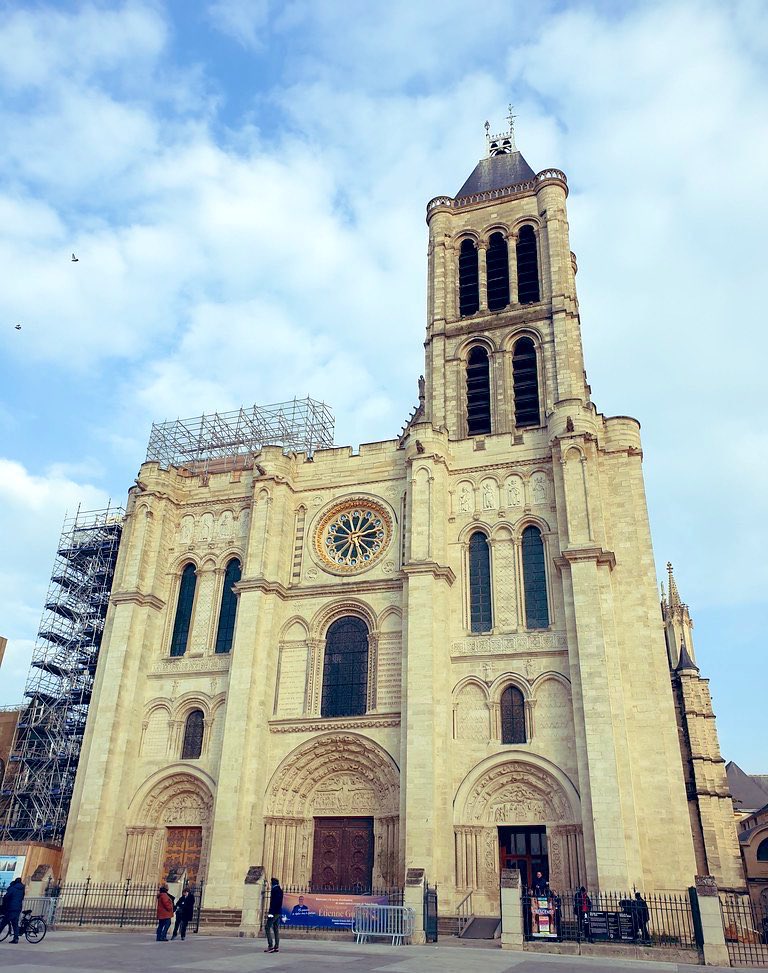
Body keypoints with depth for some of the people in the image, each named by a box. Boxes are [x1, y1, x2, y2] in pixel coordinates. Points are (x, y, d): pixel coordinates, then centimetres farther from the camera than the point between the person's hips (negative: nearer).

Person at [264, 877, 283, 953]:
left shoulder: (274, 890, -13)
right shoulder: (280, 890, 15)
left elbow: (273, 902, -20)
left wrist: (270, 912, -22)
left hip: (274, 912, -9)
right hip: (279, 912, 9)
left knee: (267, 927, -5)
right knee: (276, 929, 11)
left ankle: (270, 946, -10)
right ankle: (276, 946, 10)